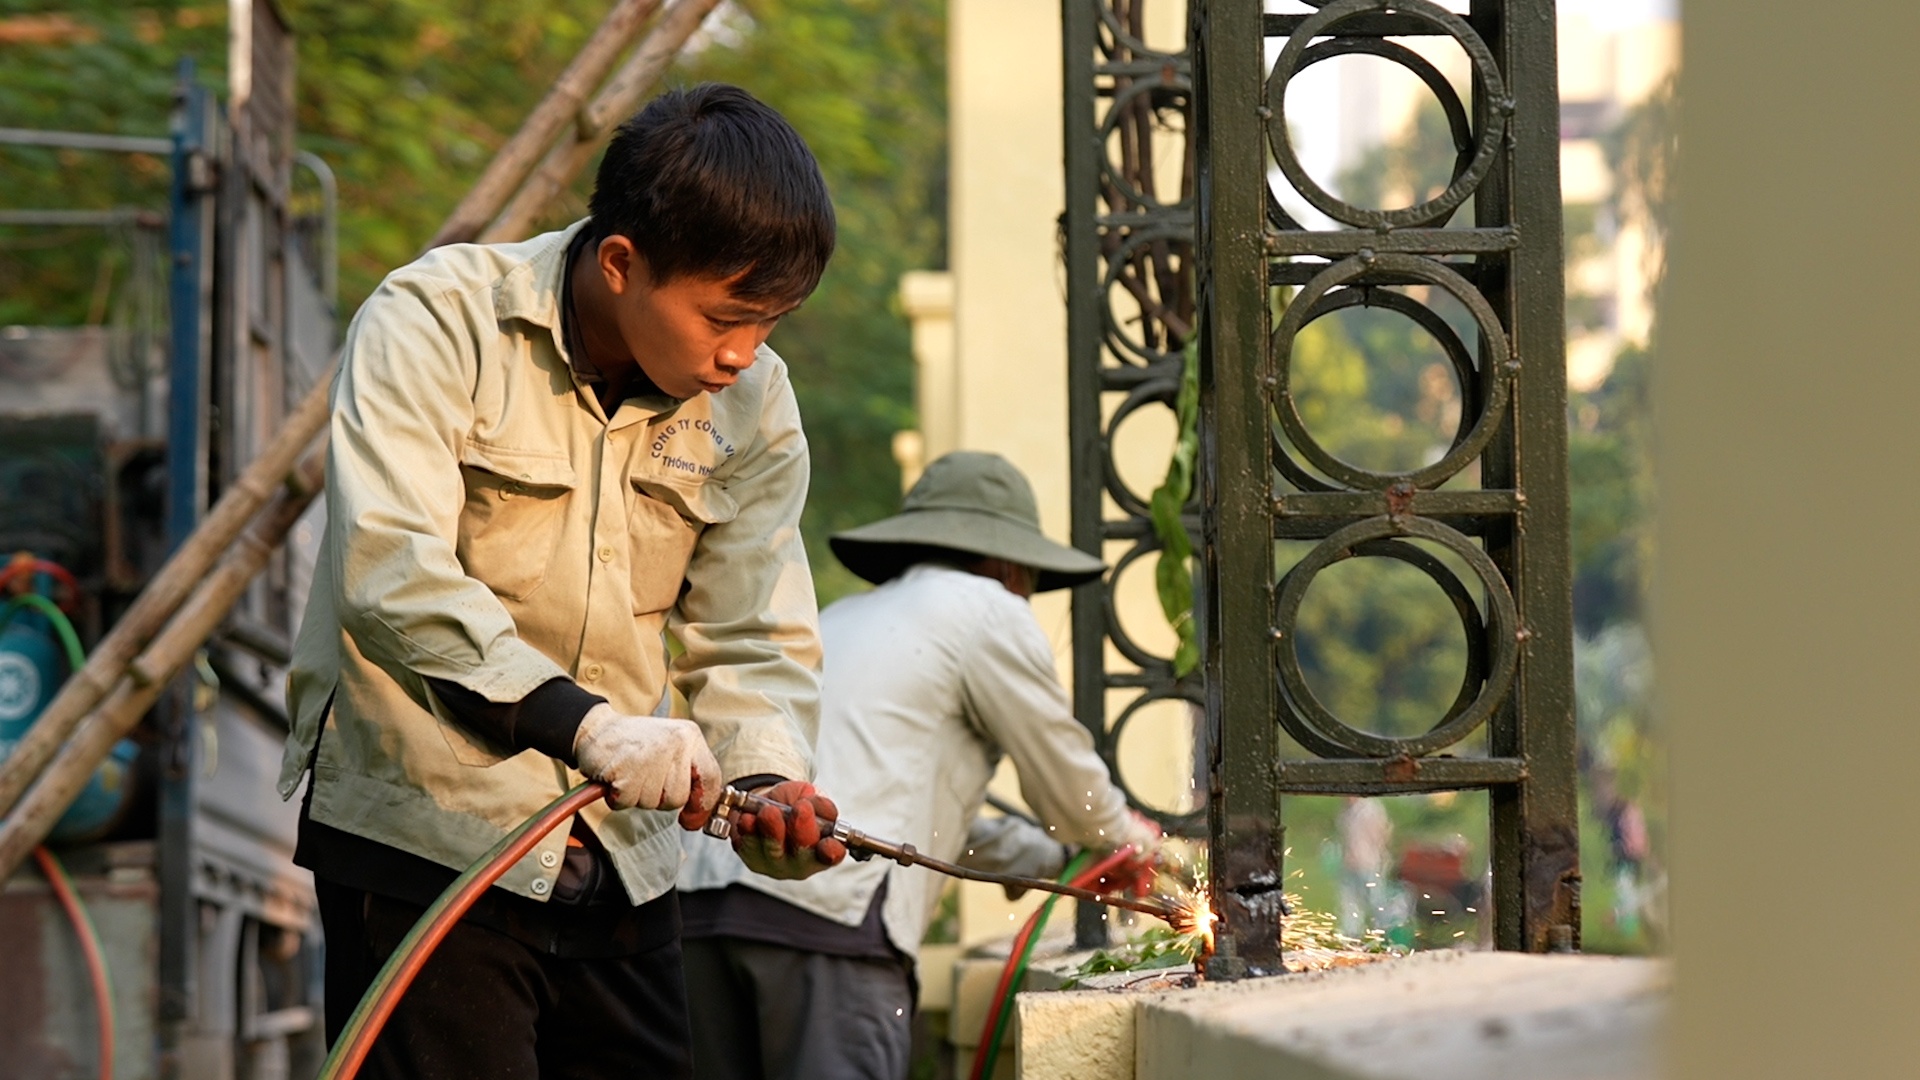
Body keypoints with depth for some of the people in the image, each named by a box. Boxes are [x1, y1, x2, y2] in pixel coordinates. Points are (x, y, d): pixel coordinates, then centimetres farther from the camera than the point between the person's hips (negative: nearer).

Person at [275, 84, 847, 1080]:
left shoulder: (751, 399, 5)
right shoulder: (435, 323, -13)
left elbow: (752, 639, 4)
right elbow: (391, 574, -26)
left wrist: (767, 773, -18)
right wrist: (581, 721, -37)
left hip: (623, 863, 6)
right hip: (426, 839, -6)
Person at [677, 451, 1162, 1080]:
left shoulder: (841, 619, 32)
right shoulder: (986, 609, 8)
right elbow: (1070, 790, 15)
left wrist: (1066, 861, 45)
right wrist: (1128, 836, 37)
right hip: (825, 902, -8)